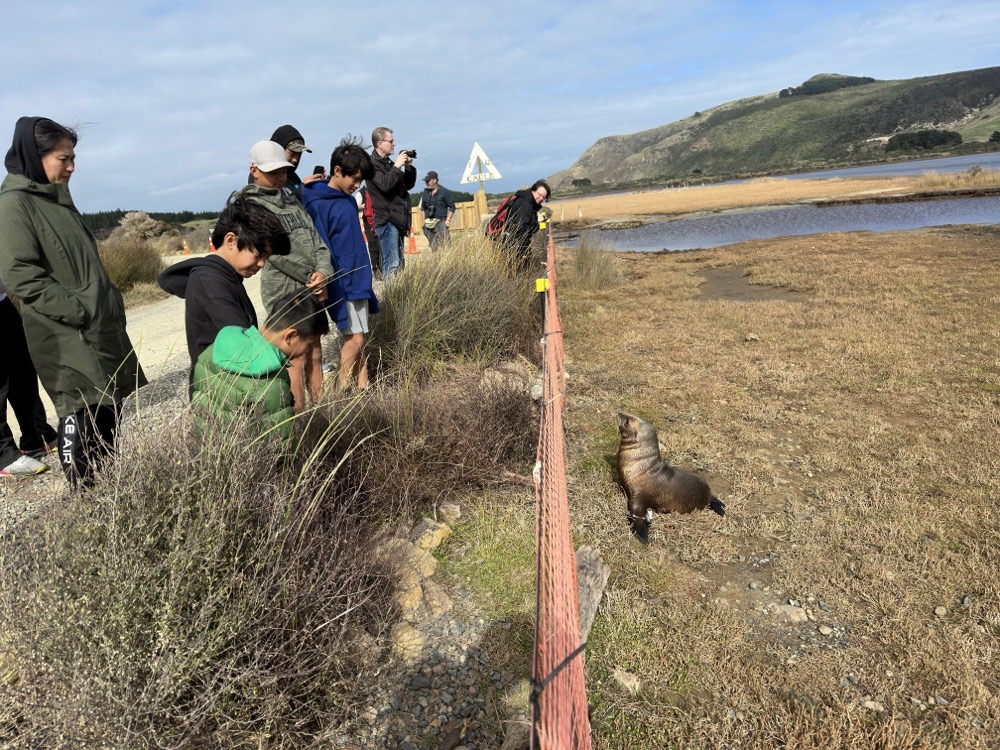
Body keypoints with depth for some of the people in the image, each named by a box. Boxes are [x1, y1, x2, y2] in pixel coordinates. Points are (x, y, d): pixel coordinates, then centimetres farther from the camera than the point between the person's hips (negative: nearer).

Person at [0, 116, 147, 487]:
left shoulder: (57, 198, 15)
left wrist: (110, 302, 12)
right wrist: (79, 311, -20)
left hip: (101, 325, 8)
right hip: (66, 335, -8)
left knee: (111, 407, 12)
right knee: (83, 411, -6)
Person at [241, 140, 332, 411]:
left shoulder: (292, 199, 17)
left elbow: (314, 236, 7)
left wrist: (323, 271, -10)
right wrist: (311, 278, -10)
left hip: (312, 289, 7)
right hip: (284, 290, -7)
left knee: (315, 354, 13)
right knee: (296, 360, -3)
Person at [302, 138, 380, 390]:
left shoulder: (348, 199, 13)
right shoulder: (318, 204, -12)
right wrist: (335, 287, -17)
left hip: (359, 280, 8)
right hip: (343, 283, -8)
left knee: (359, 337, 10)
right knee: (354, 338, -7)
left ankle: (363, 388, 16)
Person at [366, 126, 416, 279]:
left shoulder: (389, 163, 17)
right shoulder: (372, 164, -7)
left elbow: (408, 184, 20)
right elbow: (385, 184, -23)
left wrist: (409, 167, 5)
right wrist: (397, 166, -14)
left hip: (397, 219, 9)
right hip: (386, 220, -9)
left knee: (398, 262, 12)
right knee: (392, 264, -14)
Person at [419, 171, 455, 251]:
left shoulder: (444, 192, -1)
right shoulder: (426, 192, 13)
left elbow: (452, 207, 0)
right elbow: (422, 207, 22)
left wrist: (448, 220, -8)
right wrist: (424, 220, 12)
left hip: (441, 222, -5)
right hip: (428, 224, 5)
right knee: (433, 247, 3)